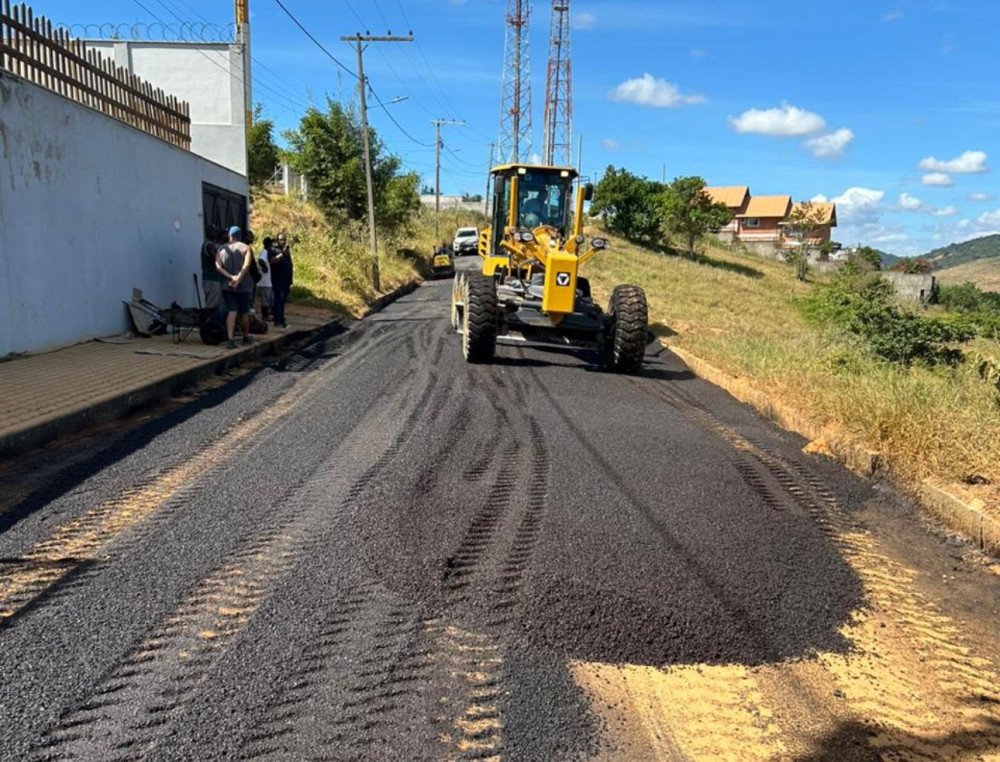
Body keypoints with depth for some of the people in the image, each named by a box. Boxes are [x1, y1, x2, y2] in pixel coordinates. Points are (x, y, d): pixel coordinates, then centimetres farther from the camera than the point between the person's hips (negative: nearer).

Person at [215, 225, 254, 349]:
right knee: (244, 312, 11)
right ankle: (246, 337, 25)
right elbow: (246, 265, -18)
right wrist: (238, 279, -20)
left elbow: (218, 266, -7)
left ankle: (230, 339, -15)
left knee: (231, 312, -2)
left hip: (227, 285, 2)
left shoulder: (221, 249, 6)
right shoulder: (245, 248, -2)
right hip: (244, 285, -2)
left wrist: (231, 277, -14)